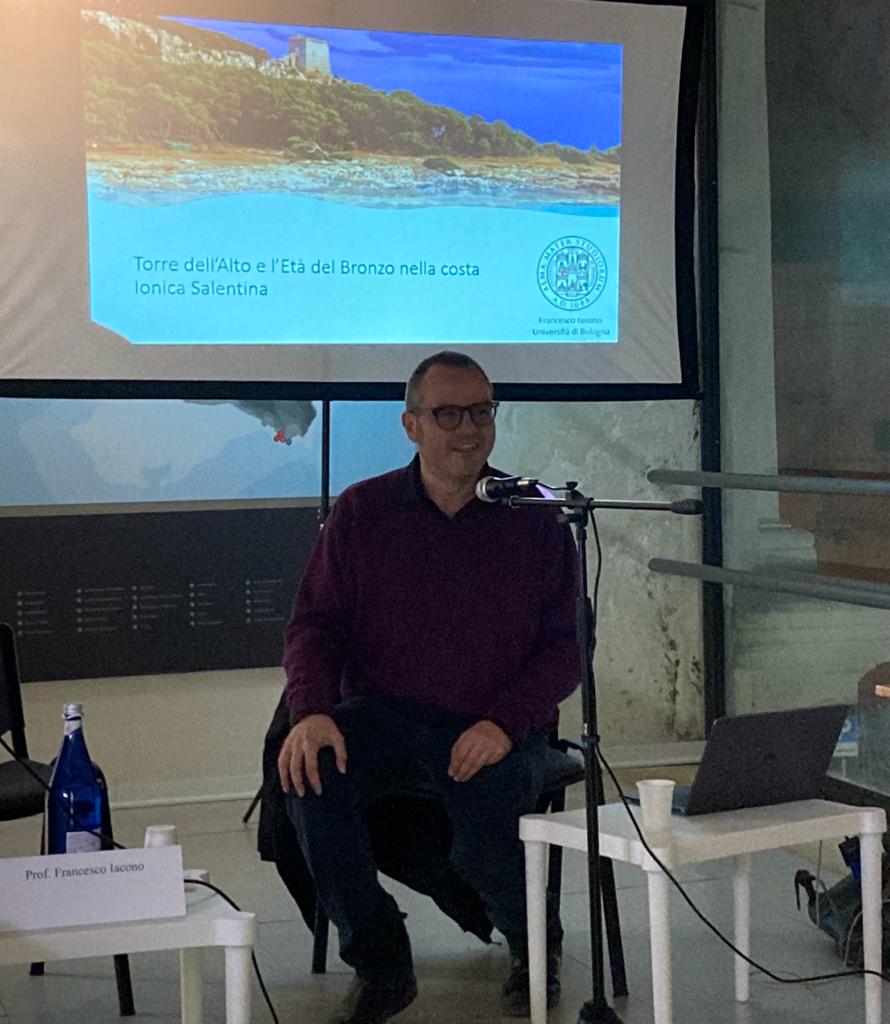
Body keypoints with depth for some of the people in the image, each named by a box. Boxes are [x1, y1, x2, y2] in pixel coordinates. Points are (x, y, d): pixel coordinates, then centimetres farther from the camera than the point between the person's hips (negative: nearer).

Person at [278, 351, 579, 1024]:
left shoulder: (535, 520, 2)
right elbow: (315, 624, 3)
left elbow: (564, 647, 0)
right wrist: (311, 711, -18)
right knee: (310, 778, -29)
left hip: (497, 725, -2)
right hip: (382, 710, 2)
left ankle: (535, 945, 13)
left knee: (486, 849, -28)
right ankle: (381, 964, -9)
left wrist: (504, 724, -17)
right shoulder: (362, 511, 6)